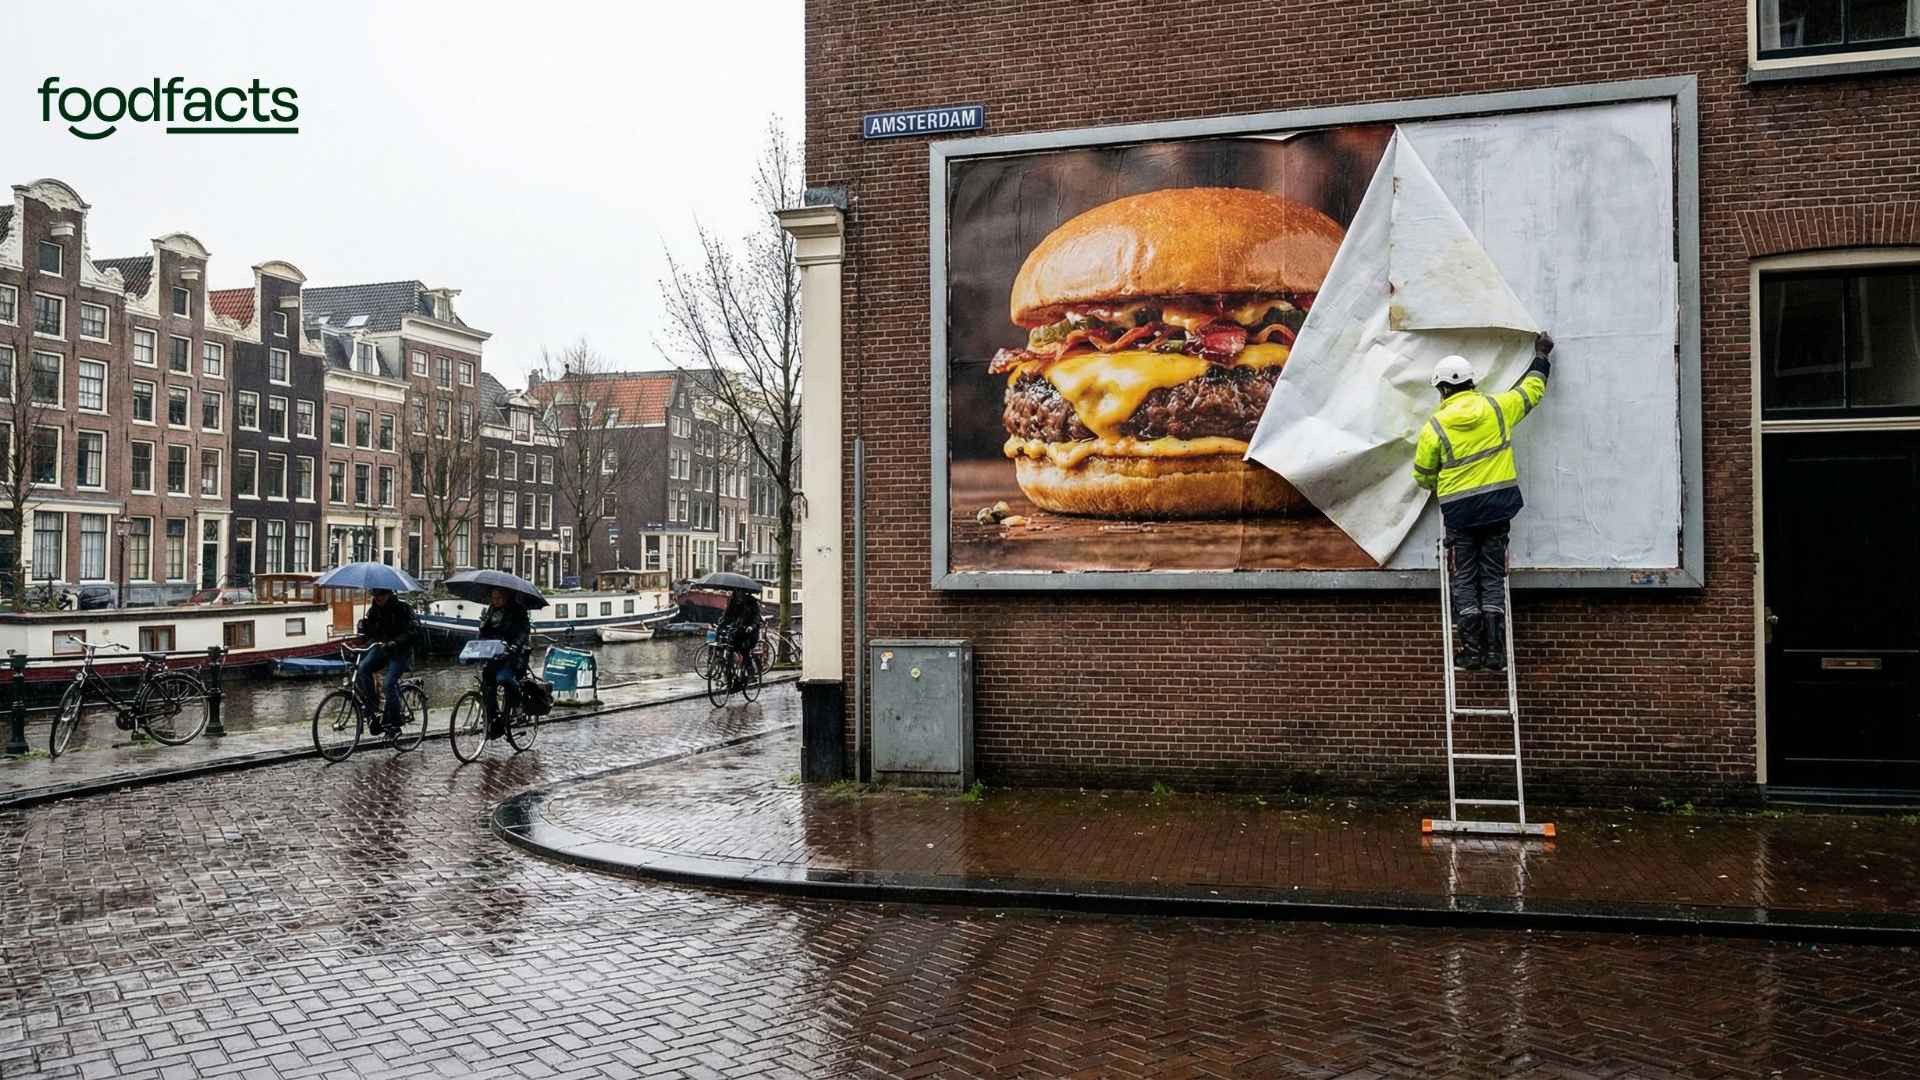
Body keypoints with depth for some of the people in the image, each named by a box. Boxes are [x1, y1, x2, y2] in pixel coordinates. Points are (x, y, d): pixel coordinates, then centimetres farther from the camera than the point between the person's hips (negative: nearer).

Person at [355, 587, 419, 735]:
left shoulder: (402, 608, -12)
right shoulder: (374, 609, 5)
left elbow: (414, 631, -20)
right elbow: (366, 631, 9)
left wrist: (395, 642, -32)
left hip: (400, 652, -5)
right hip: (380, 648, 5)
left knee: (390, 683, -20)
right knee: (363, 668, -22)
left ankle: (394, 724, -12)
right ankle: (371, 706, -10)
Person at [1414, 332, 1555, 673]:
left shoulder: (1434, 427, -6)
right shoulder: (1496, 407, 1)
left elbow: (1422, 474, 4)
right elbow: (1532, 389, 18)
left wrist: (1439, 487, 28)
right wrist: (1541, 356, 35)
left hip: (1458, 509, -3)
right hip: (1498, 504, 3)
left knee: (1464, 579, 6)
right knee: (1492, 577, 7)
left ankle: (1472, 649, 1)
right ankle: (1495, 651, 2)